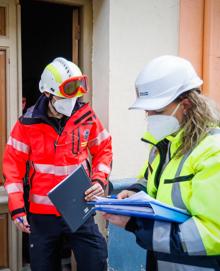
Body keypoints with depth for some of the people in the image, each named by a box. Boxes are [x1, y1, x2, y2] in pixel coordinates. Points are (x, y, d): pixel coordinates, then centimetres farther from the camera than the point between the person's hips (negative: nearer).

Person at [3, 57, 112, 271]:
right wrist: (16, 207, -7)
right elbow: (13, 164, -2)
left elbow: (103, 149, 7)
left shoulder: (86, 117, -4)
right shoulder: (28, 124, -7)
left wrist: (99, 180, -9)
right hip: (42, 214, 0)